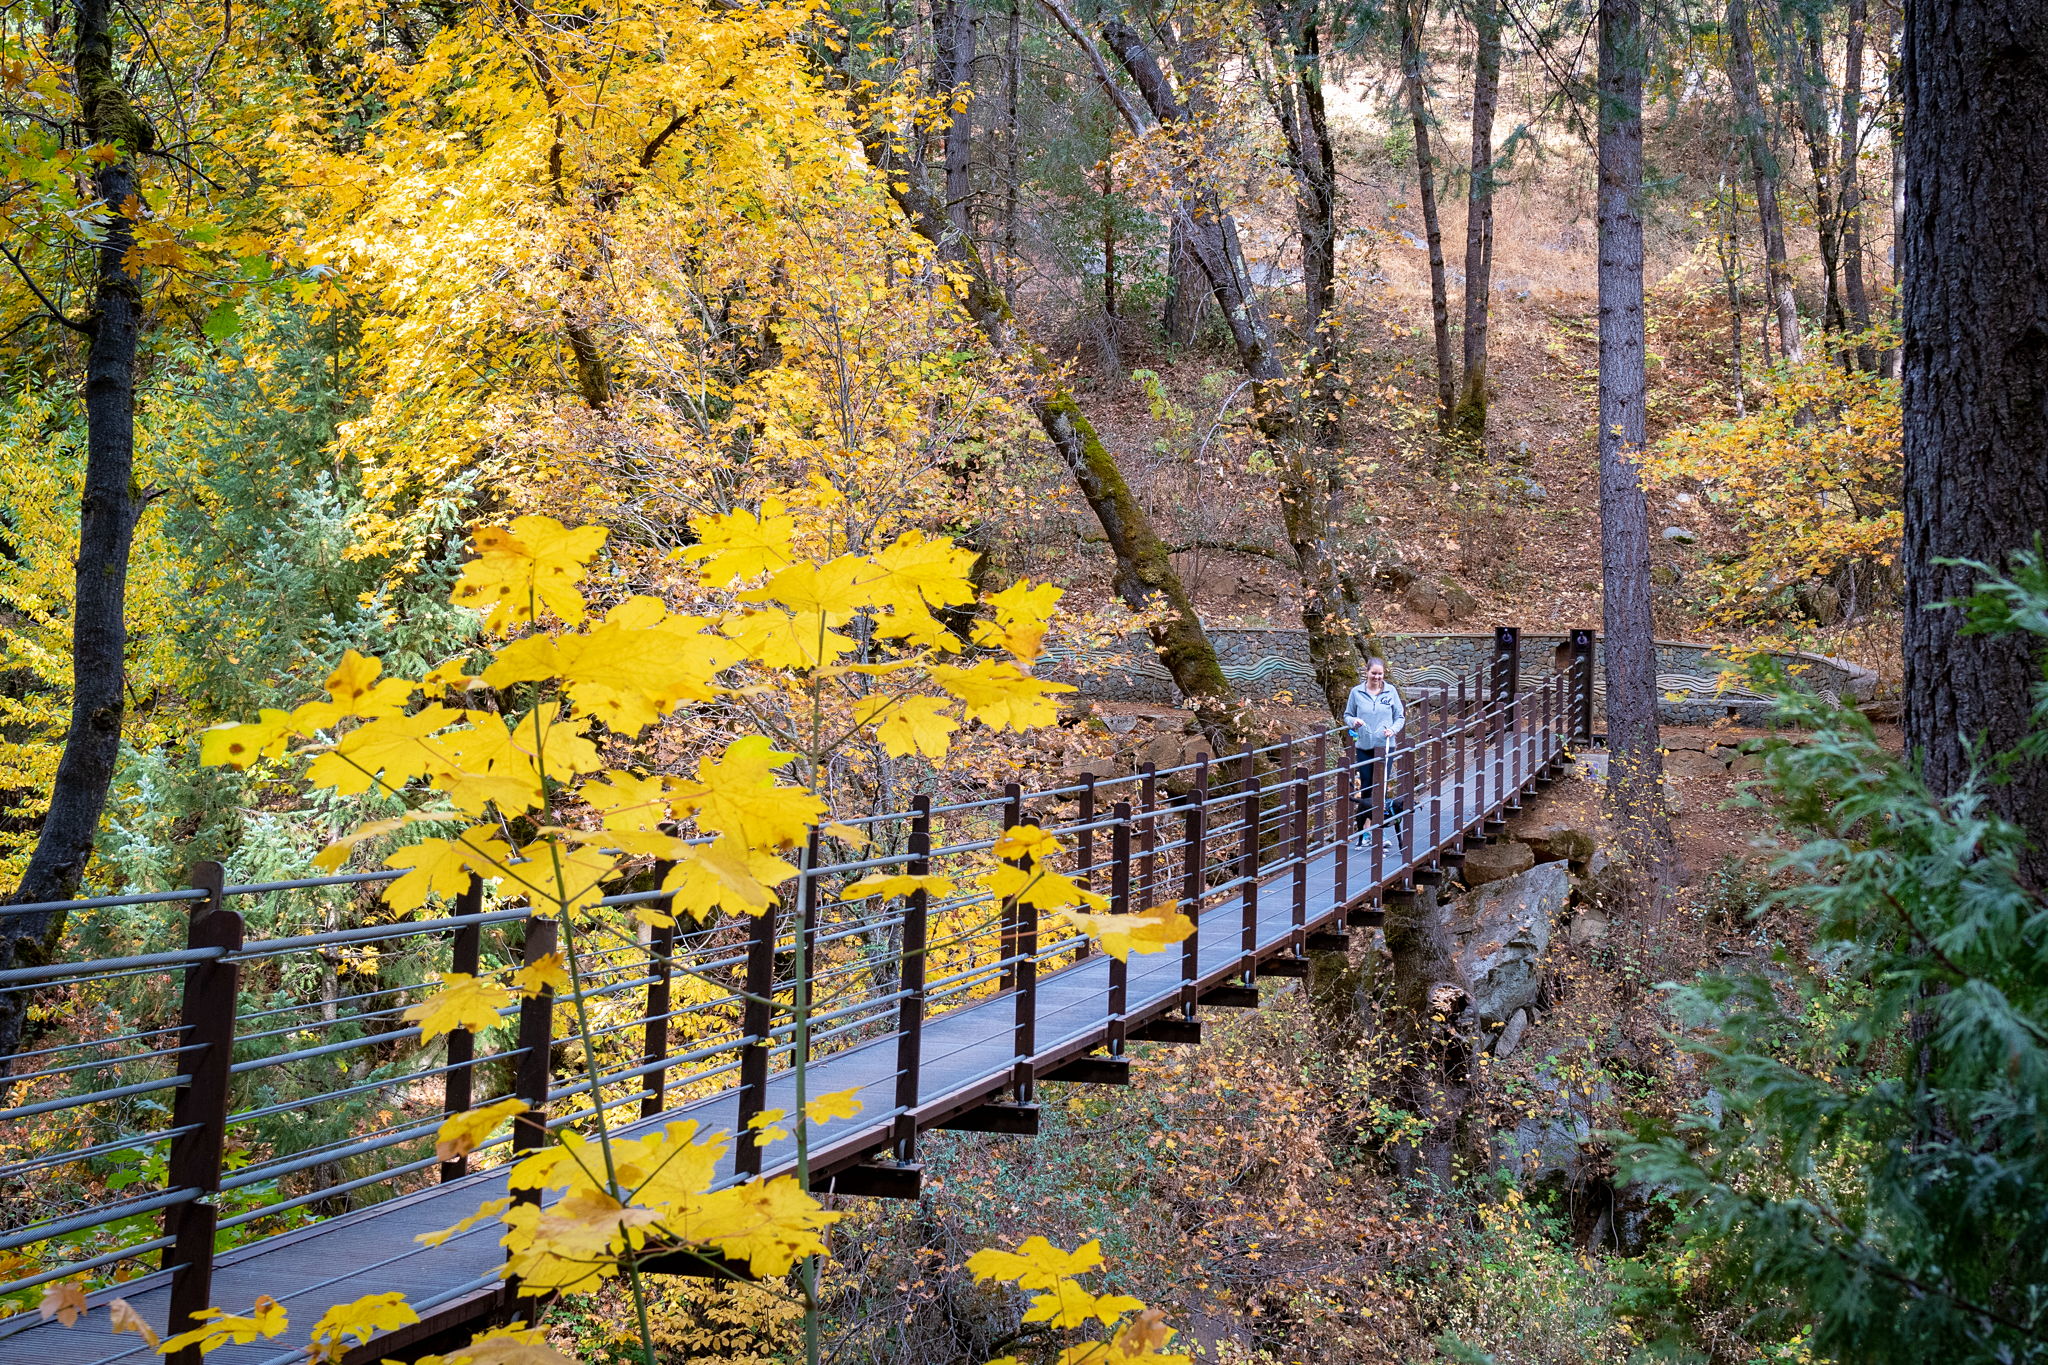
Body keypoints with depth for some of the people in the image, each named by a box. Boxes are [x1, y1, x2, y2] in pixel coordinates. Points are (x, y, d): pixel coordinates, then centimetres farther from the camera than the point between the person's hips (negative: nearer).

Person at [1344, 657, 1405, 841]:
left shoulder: (1390, 691, 0)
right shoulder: (1357, 692, 0)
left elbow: (1400, 717, 5)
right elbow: (1347, 715, 10)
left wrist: (1393, 729, -14)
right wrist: (1353, 721, -13)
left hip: (1385, 745, -1)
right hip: (1364, 746, 1)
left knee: (1381, 787, 0)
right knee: (1365, 787, 5)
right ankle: (1361, 828, 15)